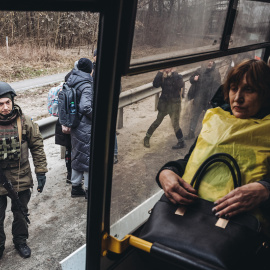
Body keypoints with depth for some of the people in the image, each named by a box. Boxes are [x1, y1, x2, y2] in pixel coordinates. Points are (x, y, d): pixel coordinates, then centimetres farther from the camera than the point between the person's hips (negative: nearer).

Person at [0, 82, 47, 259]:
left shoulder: (25, 121, -10)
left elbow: (37, 146, -2)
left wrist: (41, 172, -3)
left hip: (22, 180, 1)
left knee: (21, 214, 20)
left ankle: (20, 241, 44)